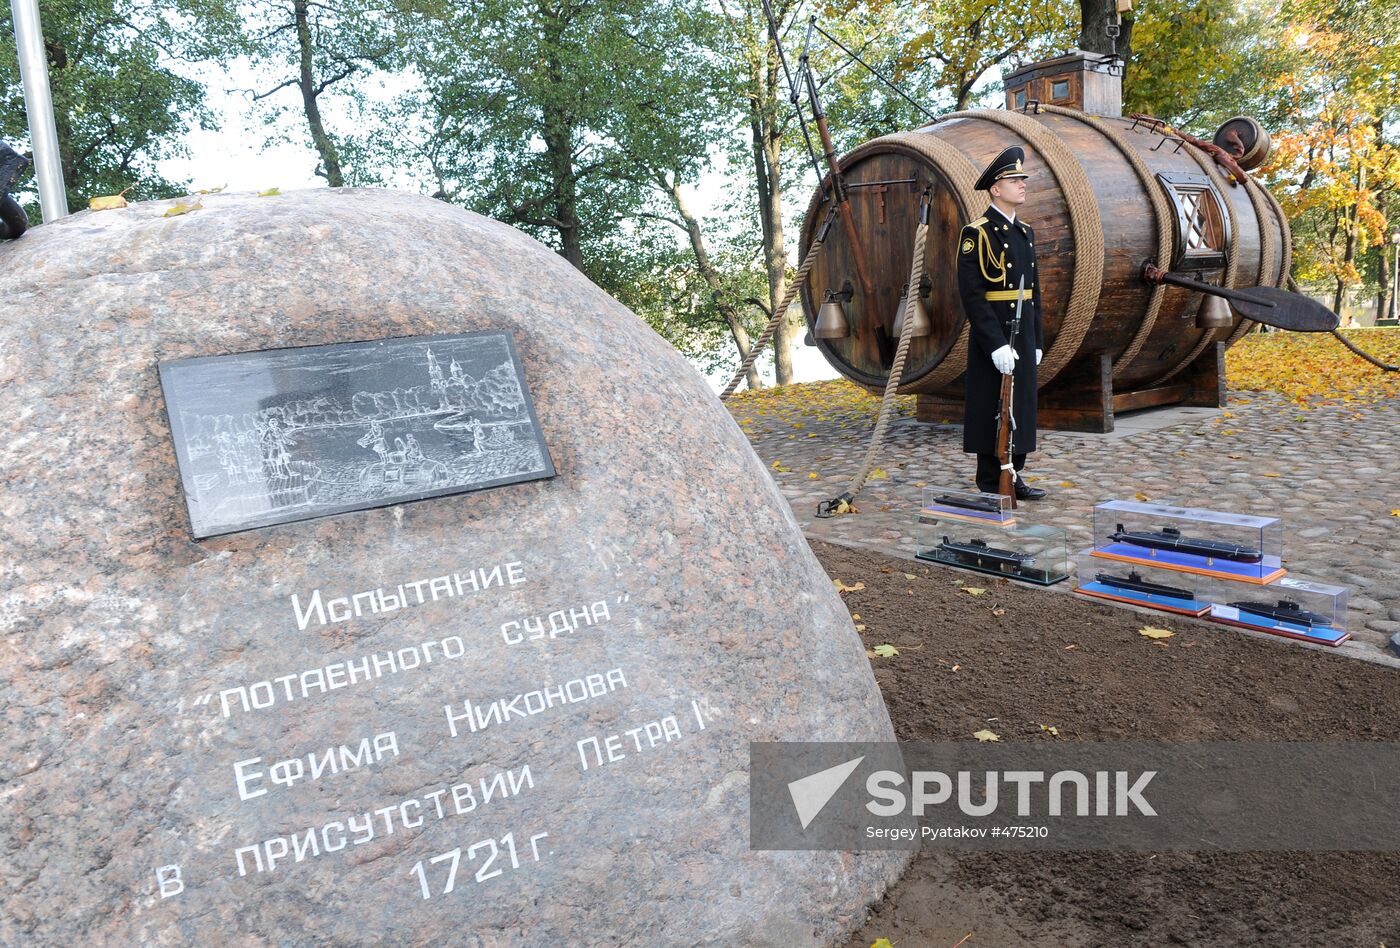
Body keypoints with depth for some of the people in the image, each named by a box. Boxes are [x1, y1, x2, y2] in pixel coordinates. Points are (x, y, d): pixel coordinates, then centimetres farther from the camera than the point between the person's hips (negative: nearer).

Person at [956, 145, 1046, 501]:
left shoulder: (1025, 232, 14)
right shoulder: (976, 233, -11)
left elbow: (1033, 291, 18)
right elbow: (972, 293, -18)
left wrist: (1037, 340, 13)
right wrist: (996, 344, -22)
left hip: (1023, 336, 8)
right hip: (993, 338, -8)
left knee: (1019, 407, 11)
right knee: (992, 410, -2)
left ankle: (1013, 477, 21)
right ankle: (991, 486, 7)